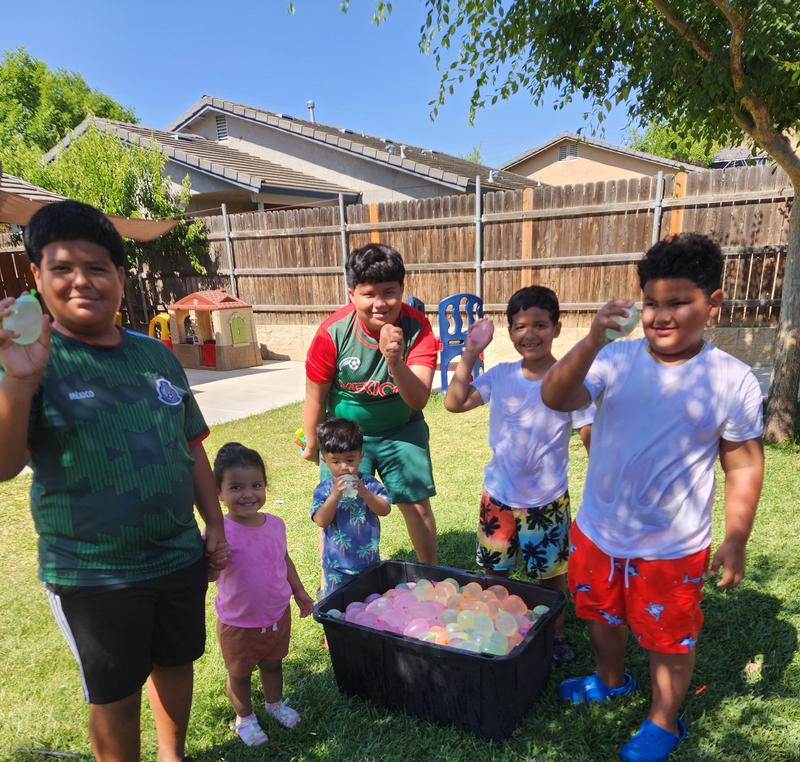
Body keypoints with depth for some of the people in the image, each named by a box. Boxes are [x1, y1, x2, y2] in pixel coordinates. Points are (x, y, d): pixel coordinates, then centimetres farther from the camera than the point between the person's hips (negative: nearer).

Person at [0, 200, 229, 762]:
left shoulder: (155, 355, 1)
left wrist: (216, 525, 7)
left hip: (181, 556, 5)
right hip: (92, 575, -4)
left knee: (176, 663, 23)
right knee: (116, 695, 15)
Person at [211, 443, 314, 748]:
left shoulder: (275, 524, -8)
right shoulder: (221, 531, -25)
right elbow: (209, 574, -31)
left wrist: (299, 591, 12)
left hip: (278, 615, 4)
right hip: (238, 623, -4)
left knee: (273, 664, 27)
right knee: (239, 673, 20)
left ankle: (275, 703, 54)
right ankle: (244, 718, 46)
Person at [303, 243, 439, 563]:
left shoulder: (417, 327, -22)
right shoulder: (333, 333, -24)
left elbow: (419, 400, -30)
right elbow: (316, 395, -8)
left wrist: (395, 362, -48)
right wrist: (312, 443, 5)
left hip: (401, 430, 1)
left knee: (418, 507, 8)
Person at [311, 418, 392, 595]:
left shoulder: (369, 483, -7)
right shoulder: (324, 489, -9)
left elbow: (385, 510, -13)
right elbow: (321, 521, -18)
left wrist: (364, 493, -26)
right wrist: (335, 495, -29)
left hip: (369, 560, 2)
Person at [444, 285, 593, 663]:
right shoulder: (500, 376, -4)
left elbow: (591, 439, -12)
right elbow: (454, 403, -5)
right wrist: (470, 353, -9)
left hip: (547, 501, -3)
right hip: (497, 496, 3)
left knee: (552, 572, 16)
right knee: (494, 571, 18)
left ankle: (556, 632, 42)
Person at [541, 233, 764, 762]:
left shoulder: (733, 381, -13)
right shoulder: (614, 359, -12)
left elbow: (744, 466, -5)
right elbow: (555, 398, -25)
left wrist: (735, 542, -4)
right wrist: (592, 342, -38)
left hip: (673, 548, -2)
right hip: (596, 532, 3)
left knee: (670, 640, 16)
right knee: (602, 615, 26)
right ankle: (612, 680, 55)